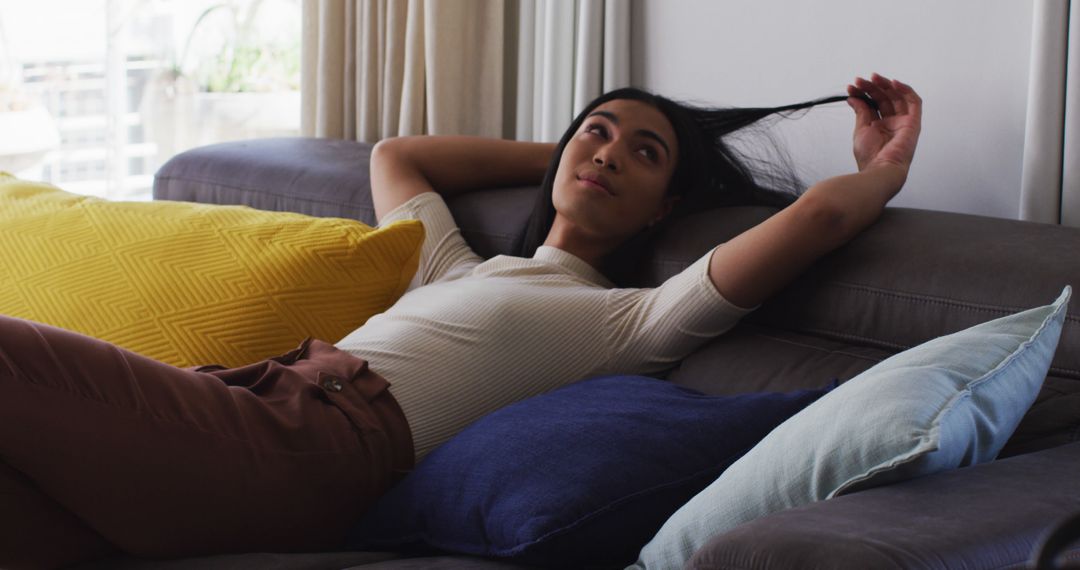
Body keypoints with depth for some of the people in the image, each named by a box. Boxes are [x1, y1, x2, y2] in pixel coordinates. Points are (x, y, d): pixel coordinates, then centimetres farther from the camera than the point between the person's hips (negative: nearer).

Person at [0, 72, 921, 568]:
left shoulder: (632, 318, 13)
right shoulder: (458, 272, 35)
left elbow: (818, 213, 3)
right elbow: (396, 153, 52)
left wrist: (885, 169, 25)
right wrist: (558, 154, 49)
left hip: (318, 443, -7)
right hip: (248, 400, 7)